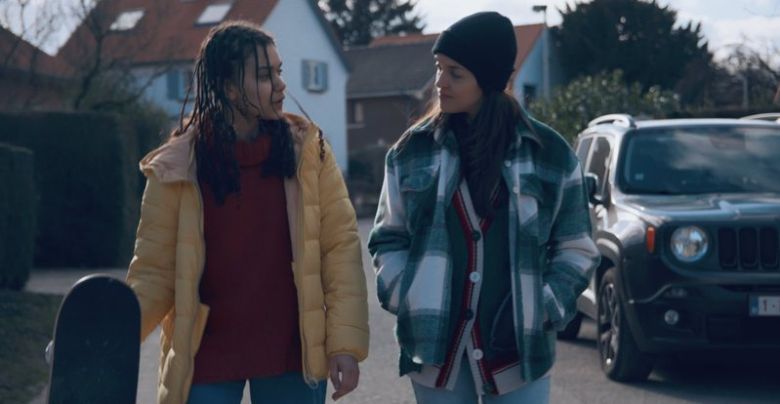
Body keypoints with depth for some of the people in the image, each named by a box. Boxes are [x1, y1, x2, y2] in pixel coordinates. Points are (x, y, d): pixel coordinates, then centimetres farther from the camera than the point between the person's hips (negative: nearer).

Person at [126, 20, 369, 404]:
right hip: (207, 358, -1)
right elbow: (155, 271, -4)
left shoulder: (306, 149, -2)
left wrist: (345, 342, -10)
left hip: (291, 354, 1)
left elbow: (339, 246, -2)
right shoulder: (177, 167, -5)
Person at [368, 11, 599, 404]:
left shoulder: (549, 153, 1)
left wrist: (544, 309, -5)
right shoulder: (414, 149, 4)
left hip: (519, 349, -1)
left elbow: (575, 250, 7)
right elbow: (388, 239, 11)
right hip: (434, 347, 1)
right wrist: (405, 299, -5)